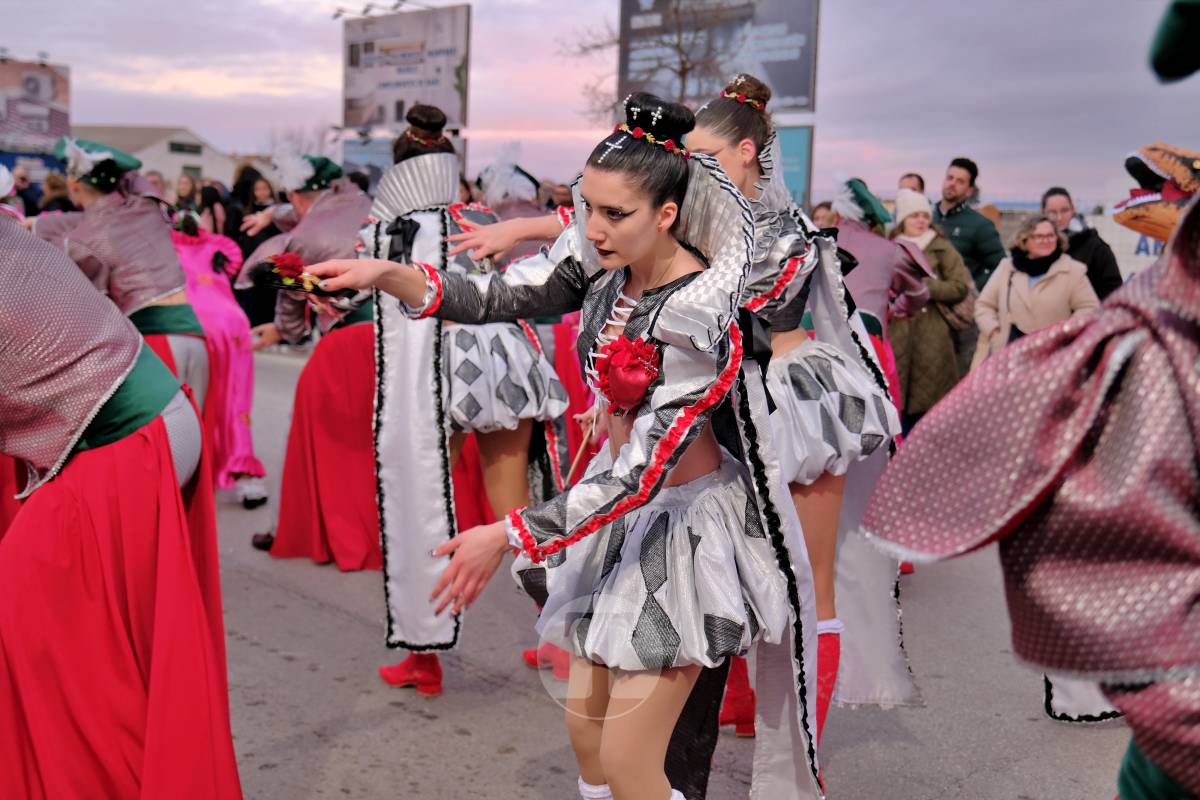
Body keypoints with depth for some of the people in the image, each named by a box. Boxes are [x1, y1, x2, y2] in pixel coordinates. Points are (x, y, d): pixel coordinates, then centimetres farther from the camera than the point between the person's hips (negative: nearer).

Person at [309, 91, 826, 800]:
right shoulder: (602, 259, -7)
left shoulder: (700, 319, -27)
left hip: (686, 523, -7)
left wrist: (508, 537, -25)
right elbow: (497, 300, -3)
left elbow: (643, 471, -26)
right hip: (621, 506, 7)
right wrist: (386, 274, -18)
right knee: (585, 722, 16)